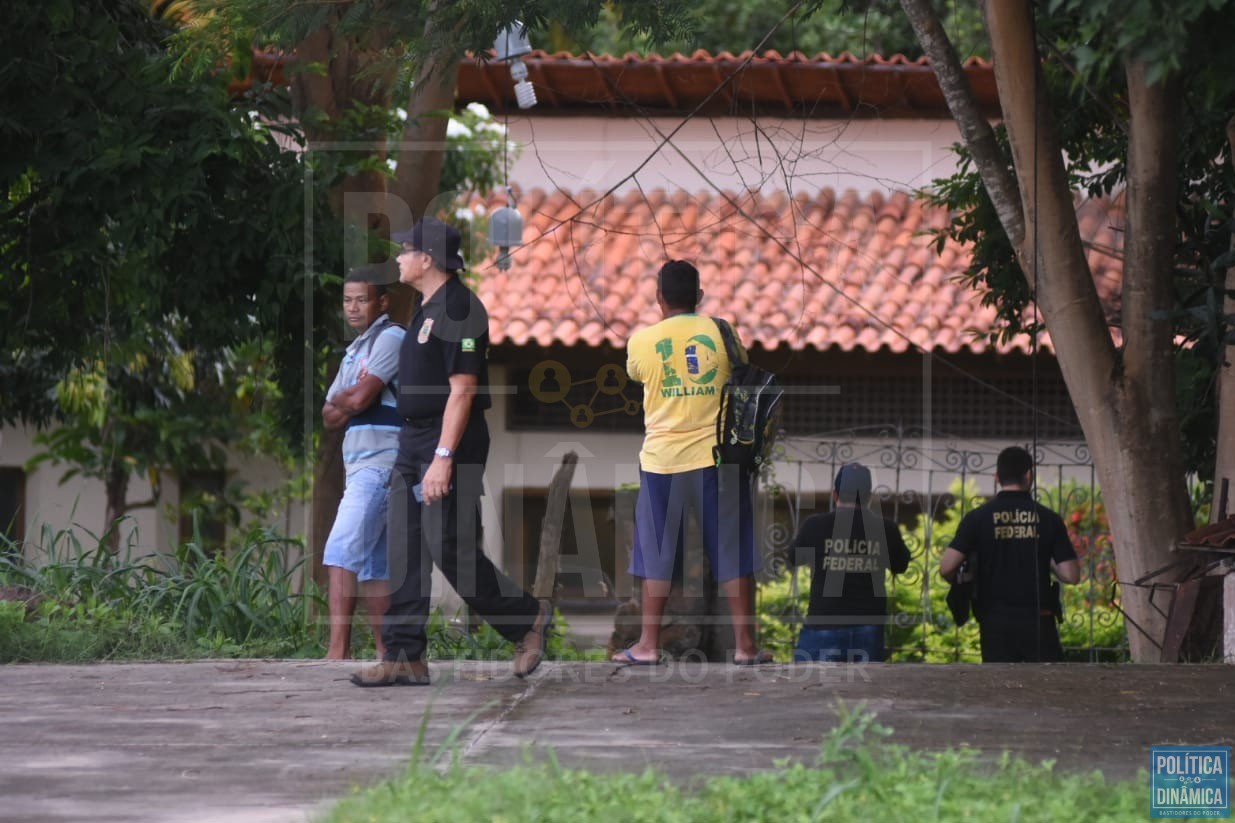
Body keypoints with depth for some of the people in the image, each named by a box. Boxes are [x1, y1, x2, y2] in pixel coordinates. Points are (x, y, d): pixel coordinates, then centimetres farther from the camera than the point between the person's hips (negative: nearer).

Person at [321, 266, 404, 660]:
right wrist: (350, 402, -3)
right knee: (371, 566, 7)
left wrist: (343, 400, 6)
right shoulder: (356, 350, 23)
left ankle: (338, 651, -25)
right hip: (361, 465, 10)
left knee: (342, 553, -18)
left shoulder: (390, 338, -6)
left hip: (380, 462, -10)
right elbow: (330, 416, 17)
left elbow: (360, 398, -16)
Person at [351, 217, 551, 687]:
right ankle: (404, 657, 4)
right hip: (414, 443, 10)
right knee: (405, 556, 4)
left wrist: (443, 458, -25)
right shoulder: (427, 308, 16)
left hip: (449, 445, -10)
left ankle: (527, 619, 9)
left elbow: (462, 389, -21)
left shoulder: (458, 309, -15)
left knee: (452, 552, -8)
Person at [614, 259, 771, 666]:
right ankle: (745, 644, 6)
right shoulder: (721, 331, -1)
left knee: (658, 555, 9)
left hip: (662, 458, 0)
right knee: (733, 554, 6)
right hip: (718, 454, 0)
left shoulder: (641, 341, -3)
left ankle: (648, 644, 9)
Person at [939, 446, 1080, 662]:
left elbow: (946, 568, -10)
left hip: (996, 621, 0)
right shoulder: (1048, 519, 0)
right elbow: (1071, 575, -4)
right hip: (1038, 620, 0)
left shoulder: (978, 518, -2)